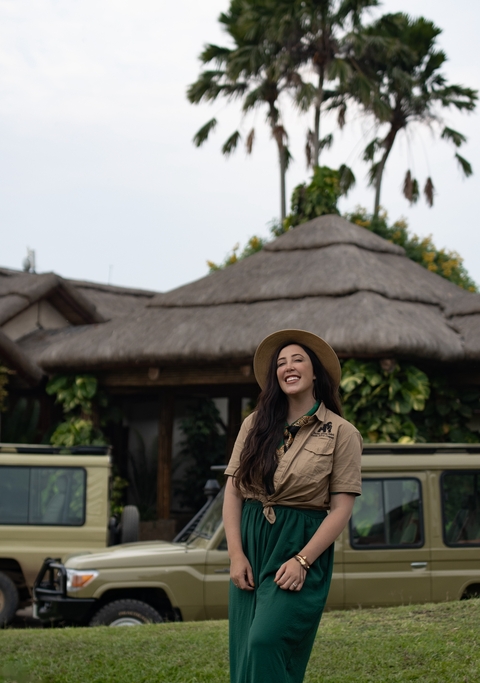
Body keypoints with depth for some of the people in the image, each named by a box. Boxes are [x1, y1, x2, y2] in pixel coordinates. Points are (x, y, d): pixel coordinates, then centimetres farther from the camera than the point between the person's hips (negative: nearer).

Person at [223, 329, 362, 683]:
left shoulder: (341, 433, -2)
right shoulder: (255, 425, 7)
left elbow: (341, 509, -7)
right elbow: (232, 491, 5)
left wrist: (302, 561, -15)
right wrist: (236, 555, -5)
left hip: (302, 549, -4)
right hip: (250, 547, 4)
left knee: (266, 644, -17)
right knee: (244, 652, 6)